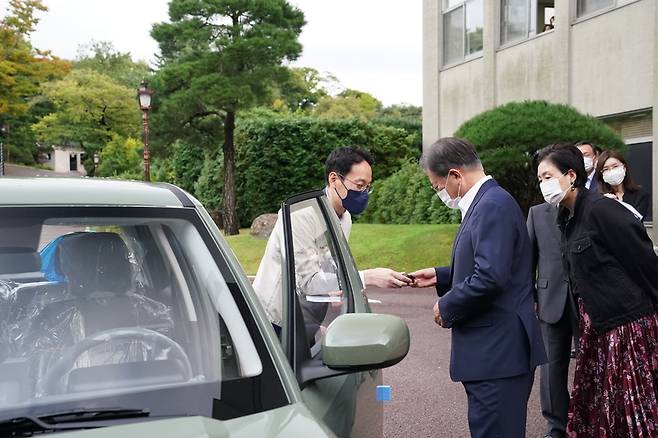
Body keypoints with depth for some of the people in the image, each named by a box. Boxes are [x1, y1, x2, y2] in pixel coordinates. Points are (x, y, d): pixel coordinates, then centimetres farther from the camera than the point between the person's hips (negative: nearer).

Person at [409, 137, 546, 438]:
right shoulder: (487, 202, 14)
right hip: (495, 348, 10)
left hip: (497, 352, -10)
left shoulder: (493, 205, -17)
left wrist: (447, 306, -12)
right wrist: (440, 277, 18)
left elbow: (490, 278, -26)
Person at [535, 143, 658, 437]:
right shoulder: (567, 219, 11)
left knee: (633, 406, 0)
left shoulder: (600, 209, -15)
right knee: (592, 401, 12)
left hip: (626, 321, -8)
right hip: (595, 324, 8)